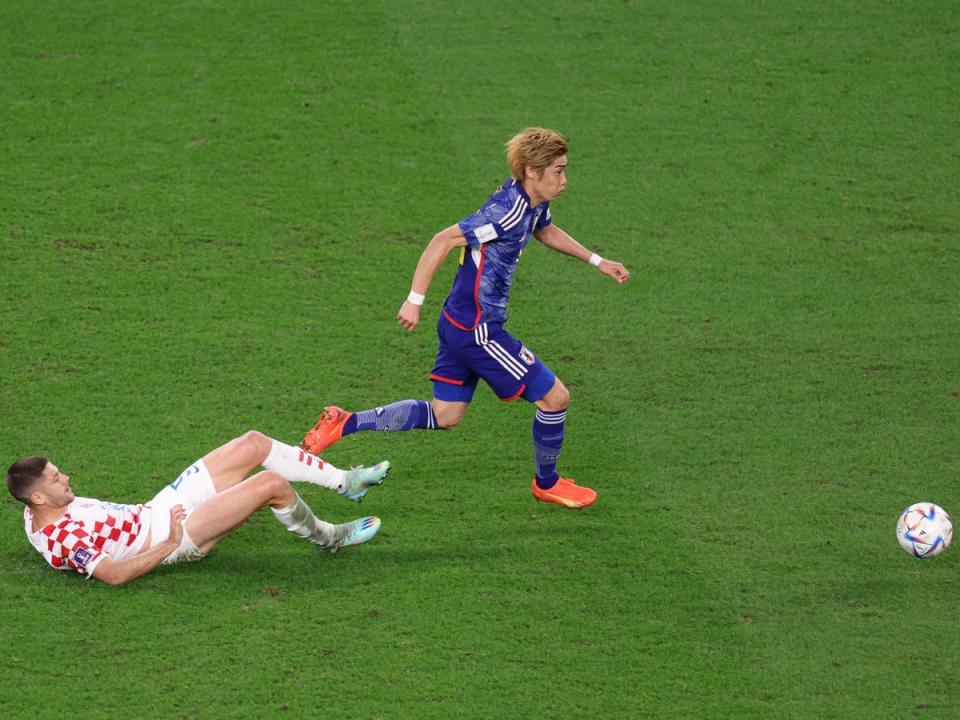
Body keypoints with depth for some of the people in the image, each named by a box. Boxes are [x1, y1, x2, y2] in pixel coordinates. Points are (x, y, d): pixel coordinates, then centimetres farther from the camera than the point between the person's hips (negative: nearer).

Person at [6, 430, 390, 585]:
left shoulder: (41, 511, 1)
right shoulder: (65, 540, -28)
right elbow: (113, 574, -35)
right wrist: (169, 545, -33)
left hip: (160, 508, 10)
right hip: (176, 536, -10)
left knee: (254, 443, 4)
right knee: (273, 484, -18)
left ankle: (345, 481, 19)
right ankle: (328, 538, 11)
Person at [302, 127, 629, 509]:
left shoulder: (533, 204, 5)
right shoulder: (507, 212, -25)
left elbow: (547, 231, 29)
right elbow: (443, 241, -24)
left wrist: (597, 261, 29)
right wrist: (415, 300, -22)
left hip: (459, 324, 10)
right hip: (477, 330, -10)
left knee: (443, 416, 17)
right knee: (554, 396, 2)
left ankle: (345, 423, 14)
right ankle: (547, 484, 23)